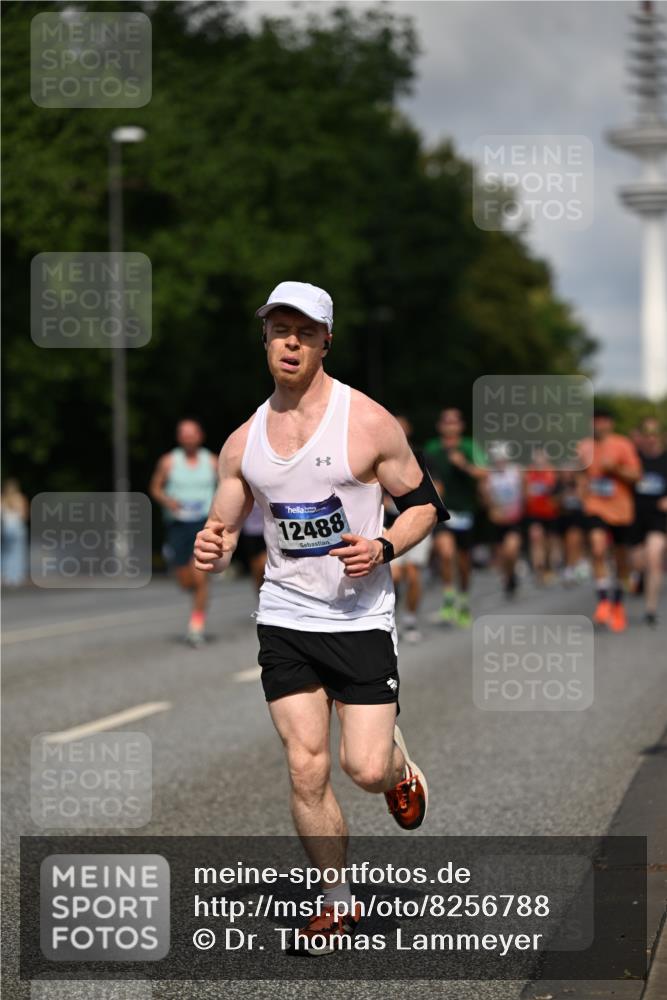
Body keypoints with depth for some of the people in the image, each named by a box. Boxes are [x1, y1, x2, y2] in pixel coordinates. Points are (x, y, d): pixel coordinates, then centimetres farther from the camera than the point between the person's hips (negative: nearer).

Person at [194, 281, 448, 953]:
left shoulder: (368, 422, -7)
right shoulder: (244, 441, 5)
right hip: (285, 616, 3)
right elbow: (223, 530, 12)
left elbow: (424, 504, 0)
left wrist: (383, 549, -17)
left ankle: (400, 765, 30)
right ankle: (338, 901, 14)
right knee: (306, 769, -1)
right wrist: (211, 550, -12)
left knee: (367, 768, -8)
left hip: (361, 618, -3)